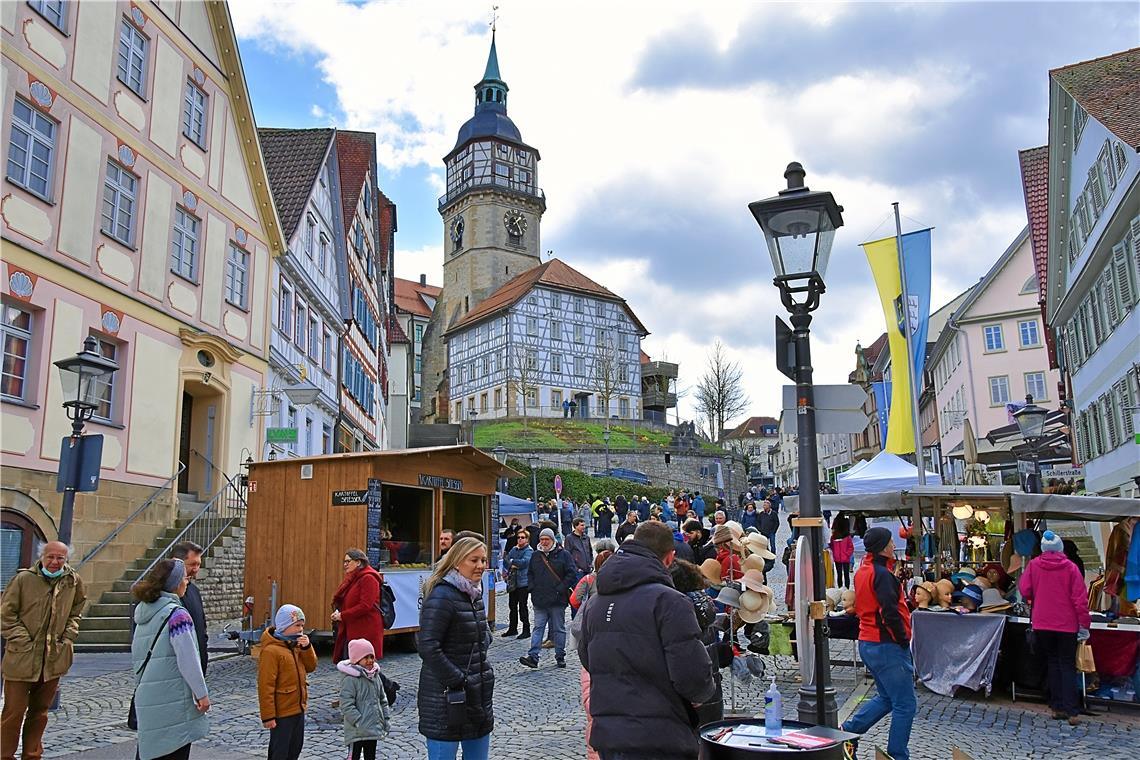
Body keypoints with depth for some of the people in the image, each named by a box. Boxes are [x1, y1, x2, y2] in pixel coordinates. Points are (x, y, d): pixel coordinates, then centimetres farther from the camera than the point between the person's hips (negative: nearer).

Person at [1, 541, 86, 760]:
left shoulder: (74, 581, 1)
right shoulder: (23, 579, -10)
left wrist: (68, 638, 4)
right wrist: (24, 641, -11)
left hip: (54, 658, 4)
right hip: (21, 658, -3)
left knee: (40, 711, 15)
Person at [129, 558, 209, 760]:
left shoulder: (143, 611, 10)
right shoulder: (176, 614, -15)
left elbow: (136, 657, 18)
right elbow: (188, 659, -17)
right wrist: (202, 693, -10)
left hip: (146, 699, 8)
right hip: (173, 698, -8)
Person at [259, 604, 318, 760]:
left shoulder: (295, 645, 6)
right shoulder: (271, 650, -20)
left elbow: (311, 667, 8)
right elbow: (266, 686, -20)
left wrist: (307, 648, -8)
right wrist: (268, 715, -20)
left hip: (298, 709, 8)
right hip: (282, 713, -8)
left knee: (296, 747, 19)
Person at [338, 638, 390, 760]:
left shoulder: (376, 676, 7)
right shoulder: (350, 679, -18)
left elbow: (383, 700, 17)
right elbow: (346, 705, -23)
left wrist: (385, 718, 11)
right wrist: (359, 722, -25)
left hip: (374, 728, 7)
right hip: (357, 732, -7)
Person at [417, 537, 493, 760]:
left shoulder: (474, 594, 11)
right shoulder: (442, 597, -17)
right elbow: (428, 647, -23)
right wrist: (458, 680, -20)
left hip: (478, 695, 9)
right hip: (447, 698, -9)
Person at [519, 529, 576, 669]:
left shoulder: (563, 554, -2)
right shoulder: (535, 556, 12)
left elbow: (572, 574, -6)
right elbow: (530, 574, 23)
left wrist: (560, 590, -12)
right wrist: (532, 588, 6)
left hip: (557, 600, -3)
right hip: (539, 601, 3)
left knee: (559, 629, 6)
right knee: (538, 627, -1)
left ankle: (560, 656, 15)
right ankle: (533, 656, -4)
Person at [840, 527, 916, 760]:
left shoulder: (863, 571, 12)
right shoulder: (882, 574, -18)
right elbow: (890, 613, -24)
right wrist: (903, 640, -12)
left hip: (867, 643, 10)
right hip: (886, 646, -10)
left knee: (886, 698, 20)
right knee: (905, 704, -1)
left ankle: (847, 731, 17)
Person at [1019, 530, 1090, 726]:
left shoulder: (1033, 565, -4)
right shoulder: (1070, 568, -7)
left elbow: (1024, 590, -4)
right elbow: (1080, 598, -8)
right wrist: (1084, 625, -1)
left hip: (1042, 624, 1)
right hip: (1067, 624, -1)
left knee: (1052, 663, 14)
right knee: (1068, 666, 6)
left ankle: (1057, 707, 12)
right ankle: (1071, 712, -2)